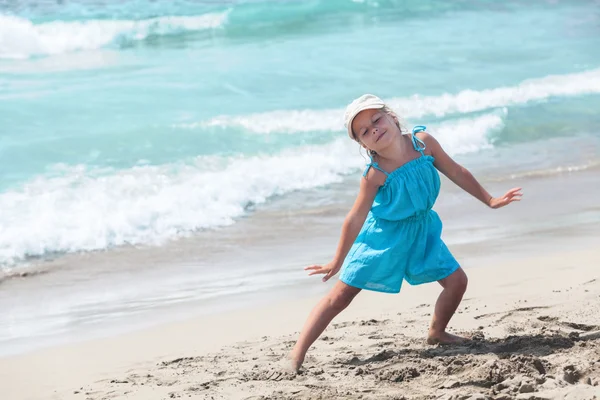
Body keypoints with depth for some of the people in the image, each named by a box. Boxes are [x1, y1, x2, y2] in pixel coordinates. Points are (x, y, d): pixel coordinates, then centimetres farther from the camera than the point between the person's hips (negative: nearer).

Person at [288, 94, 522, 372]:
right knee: (341, 294, -6)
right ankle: (297, 354, -5)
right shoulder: (375, 174, -26)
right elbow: (355, 220, -19)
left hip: (421, 230, 5)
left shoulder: (423, 142, -16)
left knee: (456, 281, 2)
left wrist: (489, 200, 8)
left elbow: (457, 173, -1)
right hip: (383, 235, -5)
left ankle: (436, 333, 29)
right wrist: (337, 262, -15)